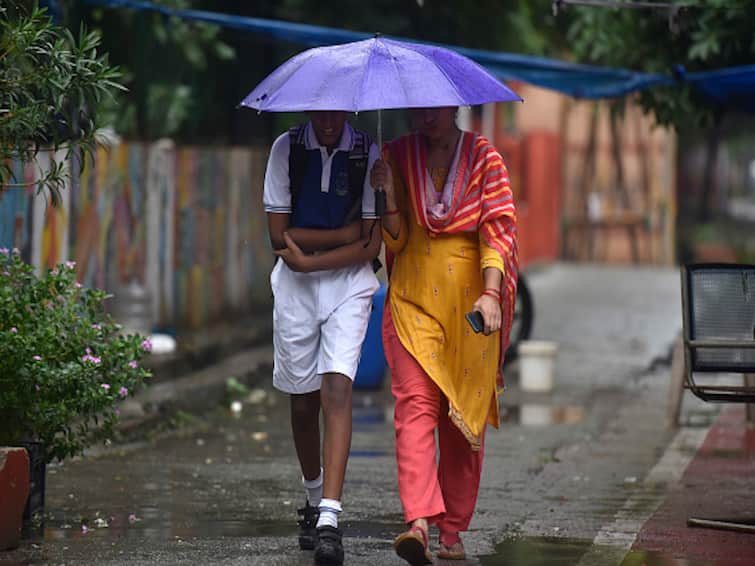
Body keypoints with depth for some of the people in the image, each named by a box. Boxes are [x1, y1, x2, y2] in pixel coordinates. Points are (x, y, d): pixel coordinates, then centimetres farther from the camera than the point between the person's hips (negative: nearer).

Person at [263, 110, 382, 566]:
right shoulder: (287, 149, -1)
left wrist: (309, 259, -13)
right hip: (295, 287, 2)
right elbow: (280, 235, -4)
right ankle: (314, 498, 32)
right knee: (303, 399, 10)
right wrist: (346, 234, -10)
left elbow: (371, 245, -6)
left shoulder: (367, 154, -3)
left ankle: (329, 519, -24)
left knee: (337, 391, -16)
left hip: (349, 282, -2)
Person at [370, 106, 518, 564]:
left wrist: (490, 293, -19)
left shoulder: (483, 157, 2)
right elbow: (395, 239, 6)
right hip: (413, 299, 0)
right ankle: (419, 522, -27)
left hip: (469, 300, 0)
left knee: (466, 416, 3)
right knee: (416, 406, -15)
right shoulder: (398, 156, 7)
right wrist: (390, 195, -12)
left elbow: (498, 228, -6)